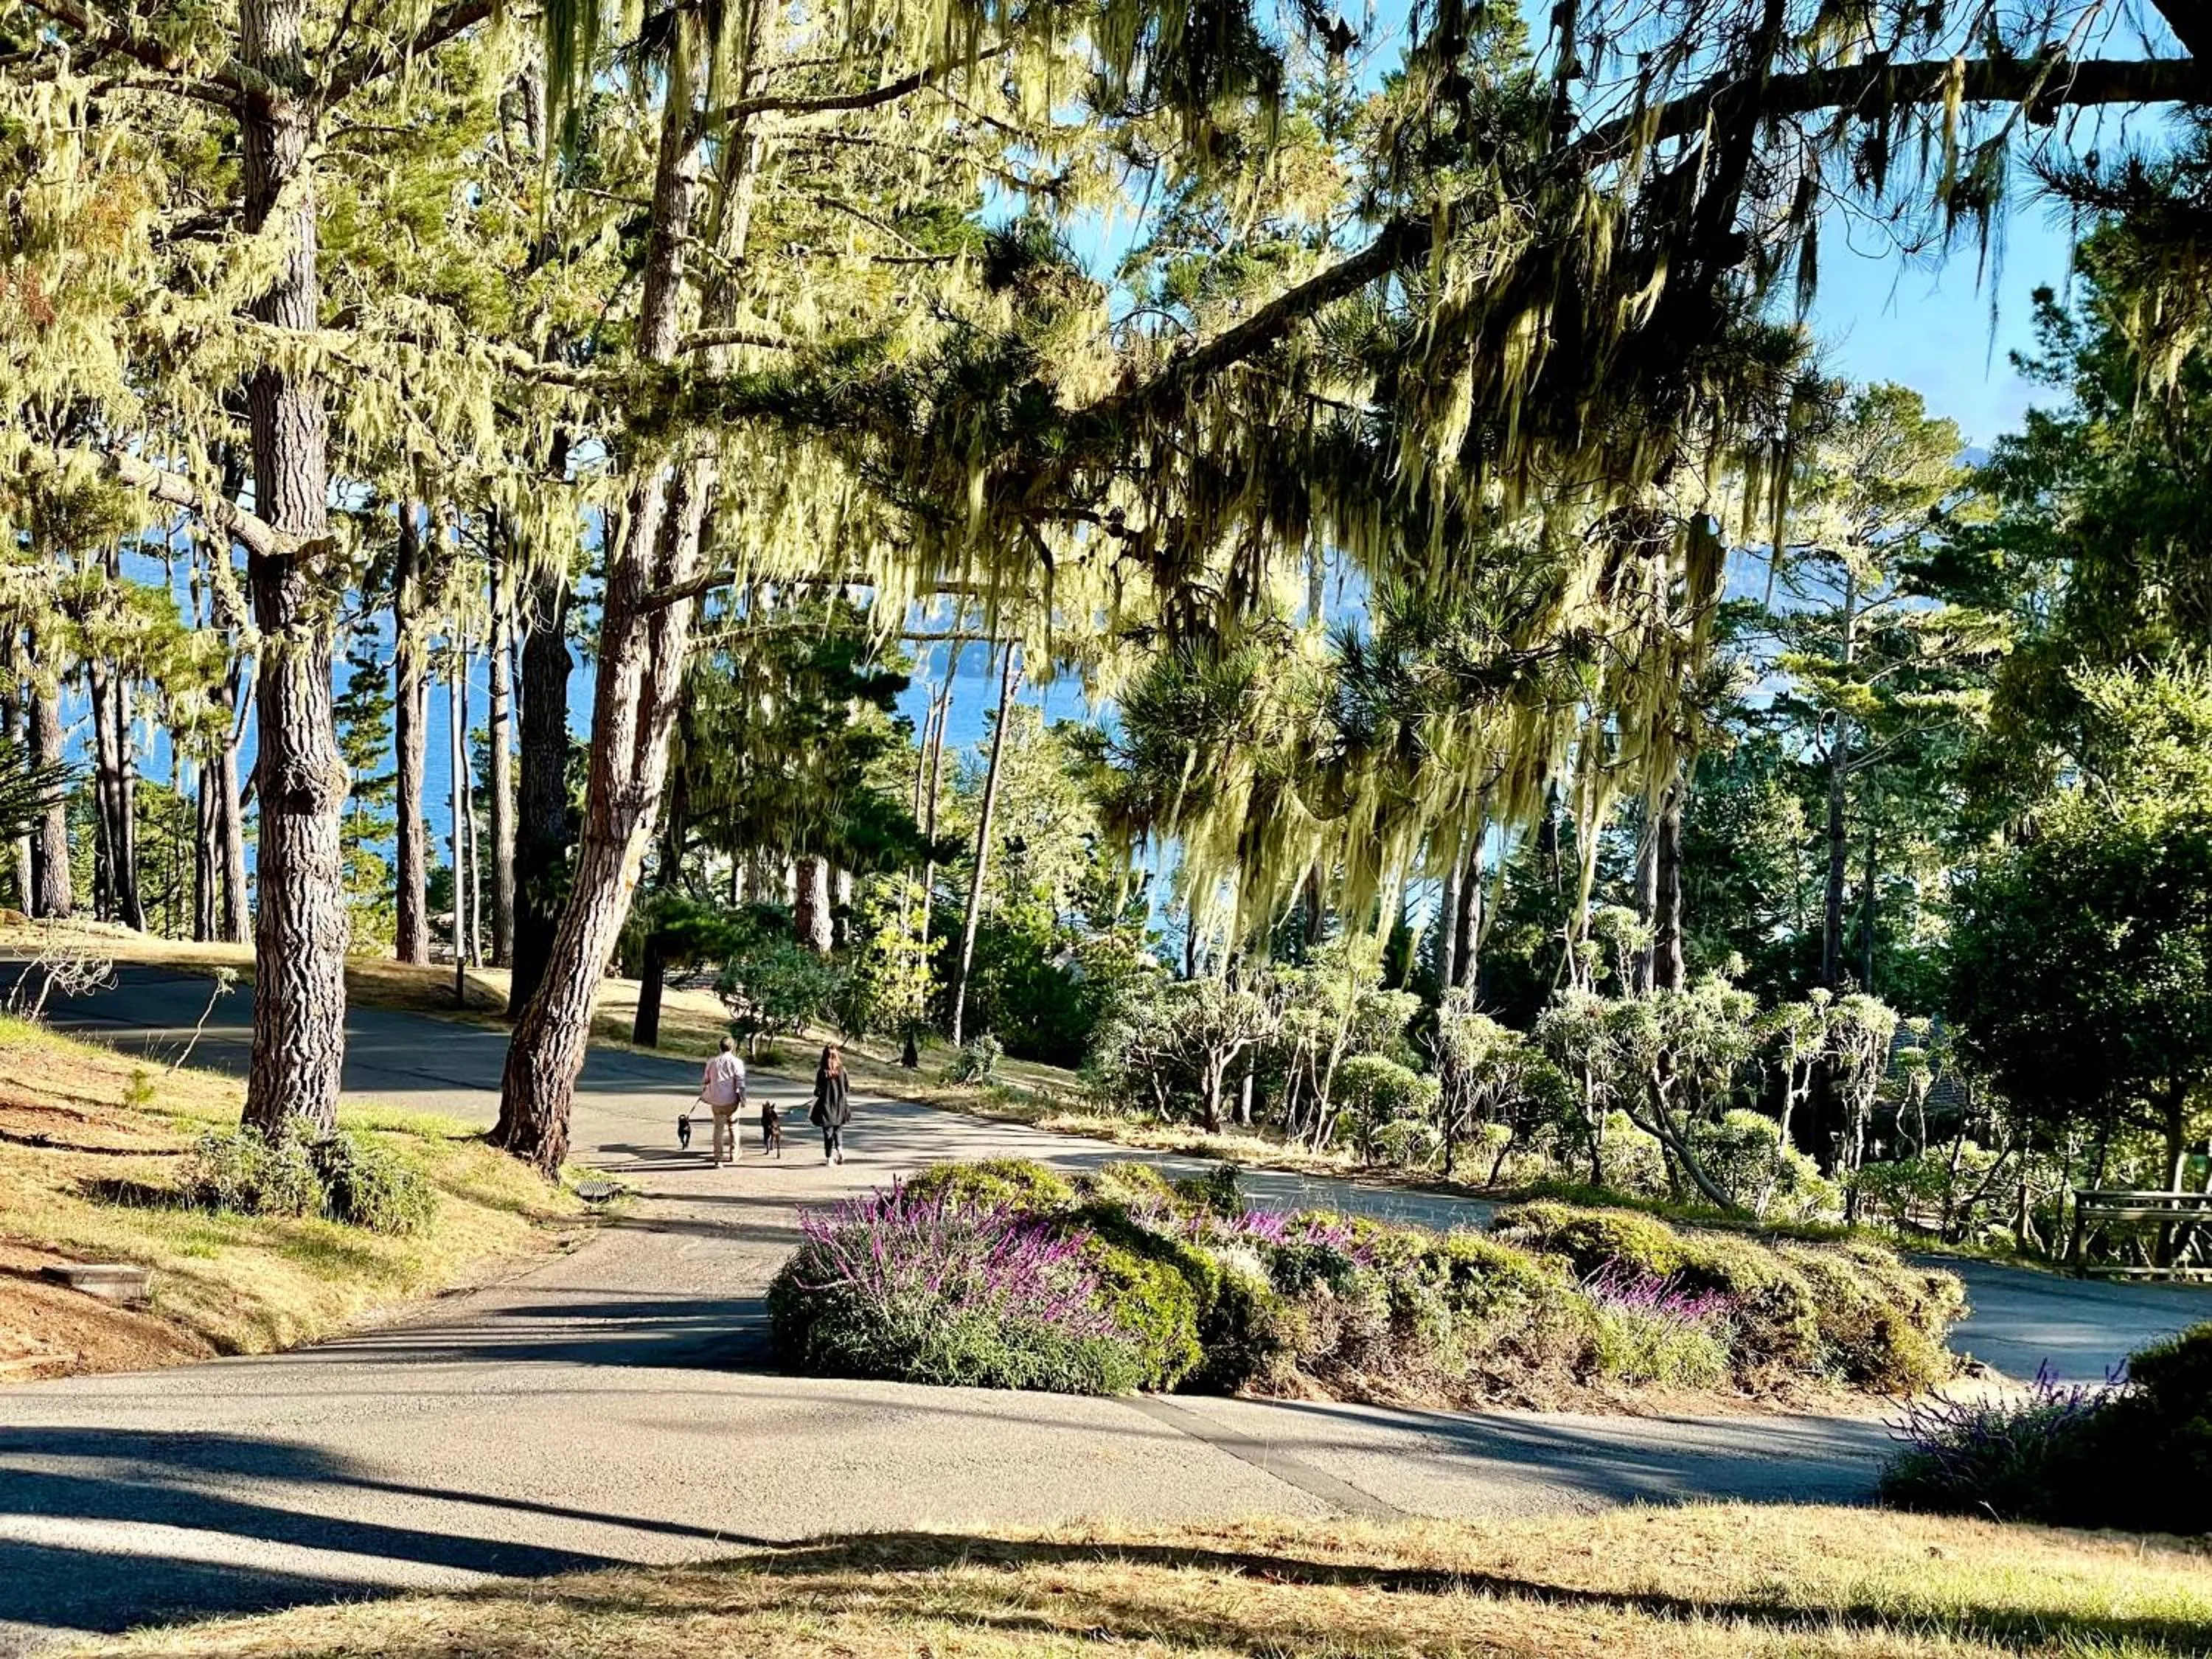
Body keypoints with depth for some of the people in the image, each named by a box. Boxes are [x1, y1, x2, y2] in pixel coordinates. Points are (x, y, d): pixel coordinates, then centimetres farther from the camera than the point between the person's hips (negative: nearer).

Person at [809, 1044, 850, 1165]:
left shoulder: (821, 1071, -13)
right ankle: (840, 1149, -6)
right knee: (838, 1130, 17)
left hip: (826, 1105, -2)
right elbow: (846, 1088, 3)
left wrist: (811, 1109, 1)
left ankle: (829, 1158, 7)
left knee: (828, 1132, 6)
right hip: (840, 1106, 2)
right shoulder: (842, 1070, -5)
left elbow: (818, 1092, -11)